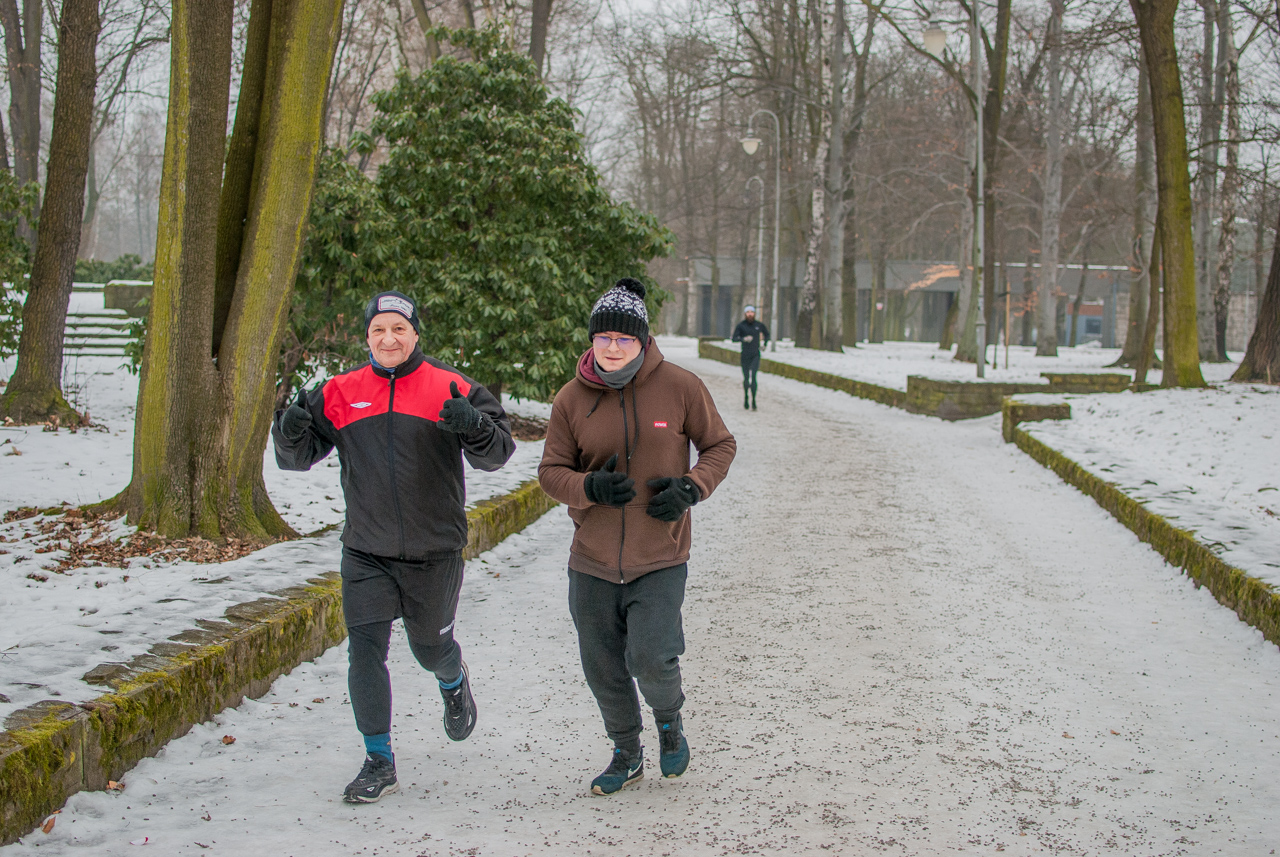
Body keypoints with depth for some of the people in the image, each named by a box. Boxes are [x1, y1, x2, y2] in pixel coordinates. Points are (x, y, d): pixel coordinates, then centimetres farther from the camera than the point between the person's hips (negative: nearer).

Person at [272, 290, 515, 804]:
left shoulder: (450, 389, -4)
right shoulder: (340, 394, 2)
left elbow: (496, 453, -7)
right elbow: (299, 456, 5)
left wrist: (473, 424, -29)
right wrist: (291, 429, -18)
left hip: (435, 552, -1)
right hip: (366, 554, 1)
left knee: (431, 649, 14)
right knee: (365, 652, -4)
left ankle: (454, 684, 51)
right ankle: (379, 762, 9)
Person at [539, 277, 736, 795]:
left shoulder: (679, 386, -7)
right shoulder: (572, 399, -3)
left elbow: (720, 445, 5)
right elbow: (551, 472, 3)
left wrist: (692, 489, -13)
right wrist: (590, 487, -18)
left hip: (660, 560, -3)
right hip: (592, 563, 3)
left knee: (650, 659, -16)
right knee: (603, 670, 11)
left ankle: (670, 719, 19)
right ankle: (627, 756, 37)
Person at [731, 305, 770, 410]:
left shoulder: (759, 325, 4)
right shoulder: (741, 325, -2)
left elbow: (767, 335, 23)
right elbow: (734, 338, -10)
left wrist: (763, 342, 9)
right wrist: (744, 339, -25)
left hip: (755, 355, 0)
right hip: (745, 355, 0)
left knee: (753, 377, -15)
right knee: (746, 378, 6)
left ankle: (753, 401, -17)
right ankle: (745, 400, 23)